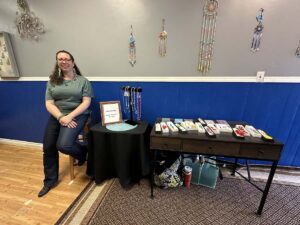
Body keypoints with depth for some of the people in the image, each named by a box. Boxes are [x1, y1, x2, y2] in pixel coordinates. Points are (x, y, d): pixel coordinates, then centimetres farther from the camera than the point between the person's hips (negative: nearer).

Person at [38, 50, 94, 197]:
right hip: (56, 116, 5)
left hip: (77, 115, -4)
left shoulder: (83, 81, 0)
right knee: (48, 148, 5)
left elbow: (86, 102, -9)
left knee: (63, 145, -24)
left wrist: (70, 116, -18)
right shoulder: (52, 81, 9)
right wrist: (60, 117, -16)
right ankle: (50, 180, 29)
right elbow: (49, 104, 2)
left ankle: (82, 152, 12)